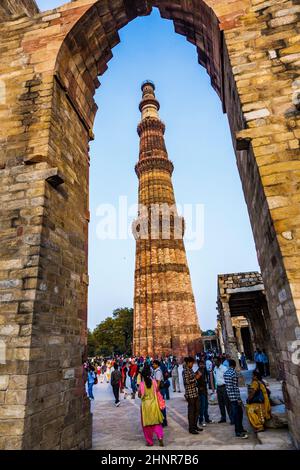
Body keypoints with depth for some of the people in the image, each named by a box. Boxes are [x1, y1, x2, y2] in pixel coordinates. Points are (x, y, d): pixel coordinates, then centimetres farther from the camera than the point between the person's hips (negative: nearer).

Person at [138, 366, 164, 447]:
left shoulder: (142, 384, -15)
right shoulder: (154, 381, -9)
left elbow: (140, 395, -6)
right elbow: (157, 391, -3)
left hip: (145, 405, -2)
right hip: (154, 404, 2)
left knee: (147, 424, 15)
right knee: (156, 422, 16)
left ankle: (149, 441, 22)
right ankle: (160, 437, -3)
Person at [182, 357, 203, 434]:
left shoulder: (190, 369, 12)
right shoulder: (185, 371, -16)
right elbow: (187, 381, -23)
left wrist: (196, 375, 7)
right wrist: (196, 378, -16)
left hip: (195, 392, 9)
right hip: (190, 393, -9)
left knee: (197, 409, 15)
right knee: (191, 410, 2)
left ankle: (195, 425, 28)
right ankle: (191, 428, 14)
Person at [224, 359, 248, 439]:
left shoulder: (225, 373, 9)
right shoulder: (234, 373, -16)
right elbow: (235, 387, -18)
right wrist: (239, 398, -14)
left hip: (229, 396, 8)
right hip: (235, 396, -8)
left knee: (236, 413, 18)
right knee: (237, 414, 0)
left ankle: (240, 428, 28)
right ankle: (238, 432, 7)